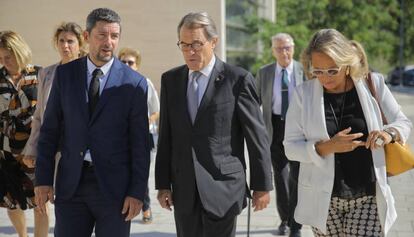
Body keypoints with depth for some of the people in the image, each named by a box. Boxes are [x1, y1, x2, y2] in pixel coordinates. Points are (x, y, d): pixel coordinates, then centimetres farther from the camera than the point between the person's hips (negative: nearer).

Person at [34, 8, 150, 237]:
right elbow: (50, 129, 6)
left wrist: (137, 192, -7)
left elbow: (140, 143, -3)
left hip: (114, 185, -2)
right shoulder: (65, 74, 5)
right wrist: (43, 179, 1)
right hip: (71, 183, 2)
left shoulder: (134, 83, -3)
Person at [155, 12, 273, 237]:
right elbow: (165, 136, 10)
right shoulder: (170, 80, 8)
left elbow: (257, 136, -3)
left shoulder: (238, 79, -6)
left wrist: (261, 185, -2)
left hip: (223, 187, -4)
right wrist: (163, 183, 7)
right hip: (183, 190, 4)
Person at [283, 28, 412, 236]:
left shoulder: (372, 84, -1)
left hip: (368, 197, 0)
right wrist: (327, 147, -19)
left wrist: (390, 133, -14)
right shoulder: (303, 94, -2)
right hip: (324, 198, 1)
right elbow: (290, 147, -2)